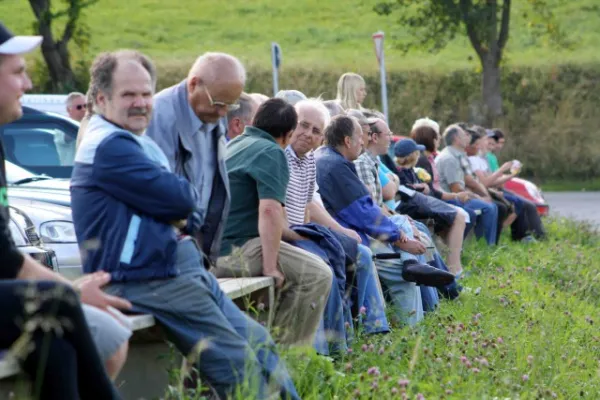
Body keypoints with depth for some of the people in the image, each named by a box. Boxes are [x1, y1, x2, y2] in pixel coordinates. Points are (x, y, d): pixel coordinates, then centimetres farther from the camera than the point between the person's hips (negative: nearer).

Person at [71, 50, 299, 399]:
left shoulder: (131, 143, 20)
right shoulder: (109, 146, -13)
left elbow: (191, 207, 18)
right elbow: (181, 197, -17)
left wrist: (187, 220, -4)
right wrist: (186, 196, 6)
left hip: (179, 270, 11)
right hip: (148, 282, -11)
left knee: (260, 343, 10)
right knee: (240, 366, -12)